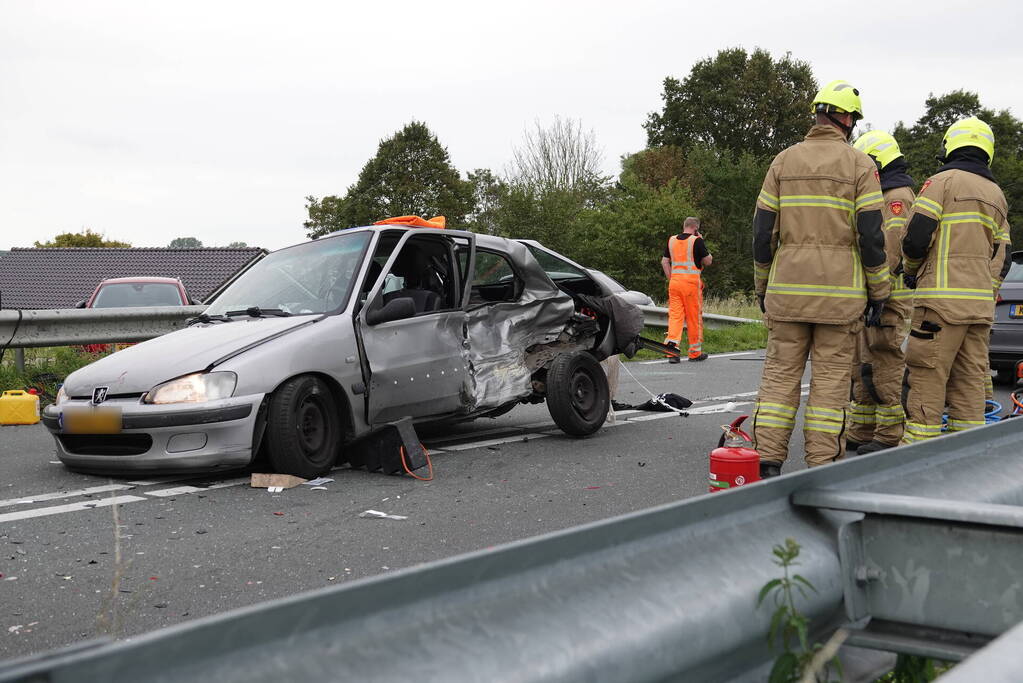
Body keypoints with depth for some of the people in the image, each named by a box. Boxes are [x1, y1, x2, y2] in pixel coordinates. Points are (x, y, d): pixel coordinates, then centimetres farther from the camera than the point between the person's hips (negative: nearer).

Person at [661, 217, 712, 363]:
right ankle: (695, 352, 12)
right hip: (691, 281, -4)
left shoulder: (671, 240, 11)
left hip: (674, 281, 4)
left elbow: (664, 262, 12)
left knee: (674, 315, 1)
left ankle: (672, 348, -14)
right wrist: (701, 241, 8)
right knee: (694, 317, 5)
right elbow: (708, 261, 0)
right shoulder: (696, 241, -5)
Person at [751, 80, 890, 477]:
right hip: (840, 294, -2)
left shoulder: (783, 161, 8)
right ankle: (822, 468, 3)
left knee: (780, 373, 6)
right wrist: (878, 293, 2)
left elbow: (762, 231, 6)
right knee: (831, 378, 2)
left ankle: (767, 463, 3)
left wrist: (762, 288, 15)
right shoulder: (859, 165, 0)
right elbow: (871, 236, -5)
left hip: (787, 289, 3)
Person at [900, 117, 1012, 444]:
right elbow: (1003, 255, 19)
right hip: (980, 300, 7)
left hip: (942, 297, -7)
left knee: (928, 377, -6)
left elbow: (916, 237, -11)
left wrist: (911, 270, 8)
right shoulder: (996, 194, 19)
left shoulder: (942, 181, -3)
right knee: (970, 379, 8)